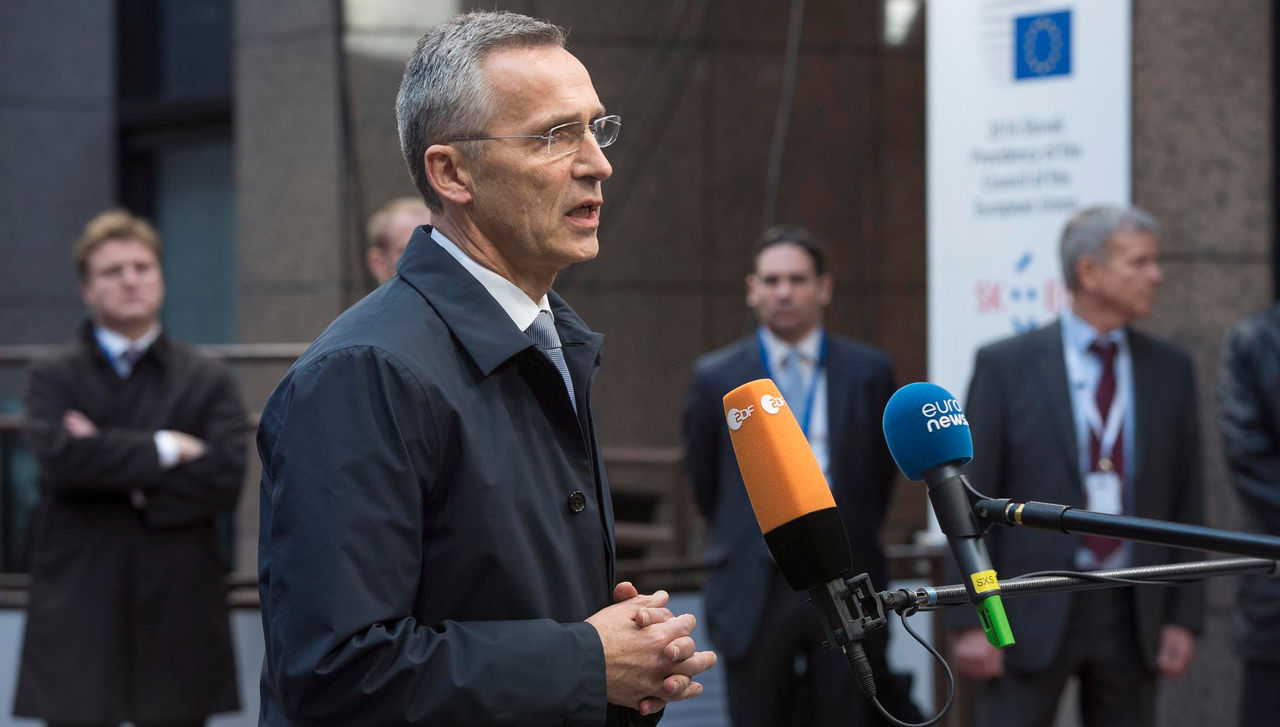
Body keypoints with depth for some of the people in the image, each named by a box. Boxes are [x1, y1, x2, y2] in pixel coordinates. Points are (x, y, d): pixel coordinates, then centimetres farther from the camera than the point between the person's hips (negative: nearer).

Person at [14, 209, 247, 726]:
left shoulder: (208, 381, 9)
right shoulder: (53, 378, 6)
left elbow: (225, 477, -7)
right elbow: (59, 456, -15)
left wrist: (122, 478, -11)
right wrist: (165, 450, -10)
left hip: (176, 621, 2)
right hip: (79, 620, -1)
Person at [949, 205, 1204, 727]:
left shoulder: (1170, 369, 8)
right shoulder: (1006, 366, -2)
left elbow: (1186, 500, 9)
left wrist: (1183, 618, 3)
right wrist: (970, 620, -8)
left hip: (1133, 618, 3)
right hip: (1034, 612, -3)